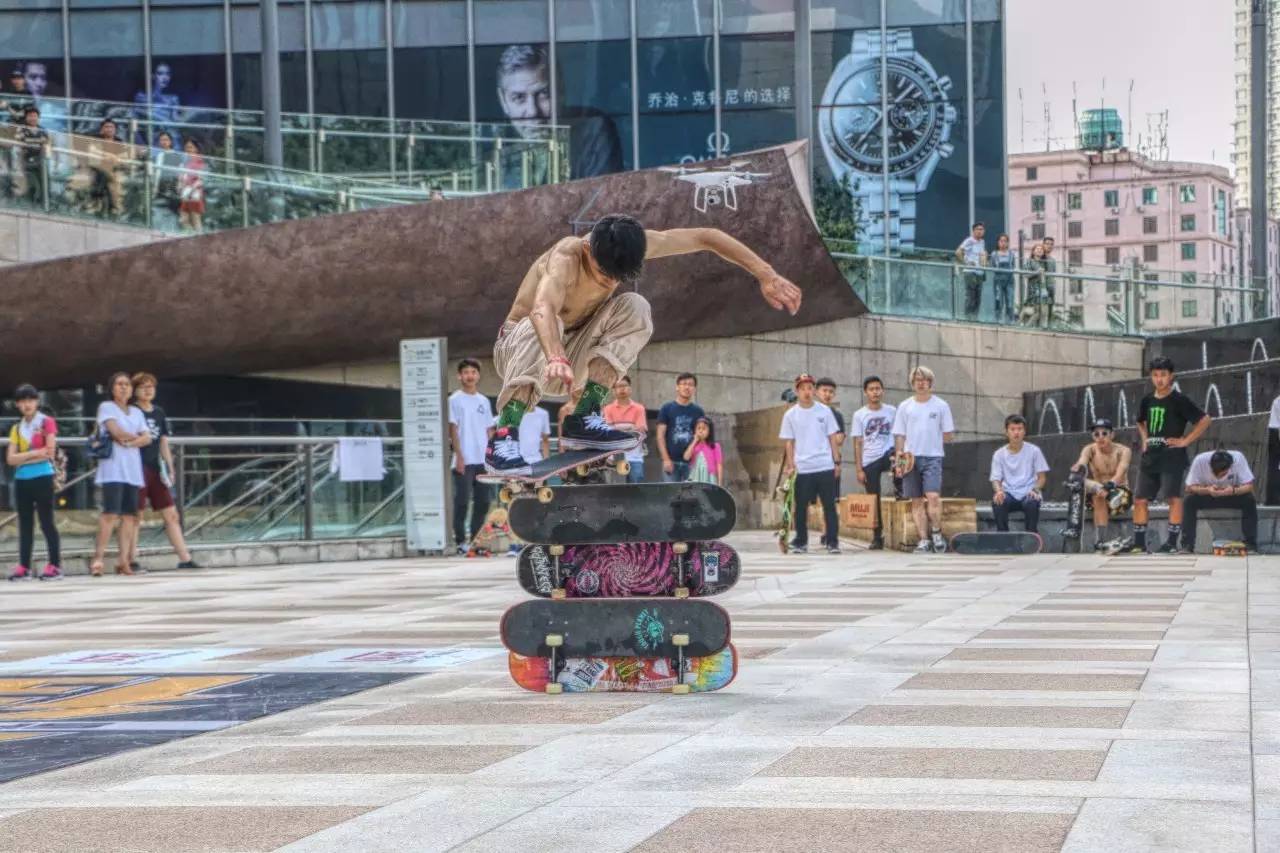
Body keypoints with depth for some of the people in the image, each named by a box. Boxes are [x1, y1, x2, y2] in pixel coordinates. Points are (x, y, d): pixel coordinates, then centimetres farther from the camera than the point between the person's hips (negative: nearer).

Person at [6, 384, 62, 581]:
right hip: (21, 480, 6)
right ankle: (24, 566, 9)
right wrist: (35, 453, -11)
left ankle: (55, 565, -2)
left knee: (46, 522, -4)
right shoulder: (17, 428, 12)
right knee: (25, 524, 7)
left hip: (42, 478, -5)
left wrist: (23, 458, -7)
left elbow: (50, 453, -13)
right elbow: (10, 458, 2)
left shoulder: (46, 422, -3)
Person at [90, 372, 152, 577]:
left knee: (130, 515, 0)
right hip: (113, 467, -6)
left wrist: (128, 441, -9)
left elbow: (147, 438, 8)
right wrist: (136, 437, 4)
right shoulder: (106, 407, 4)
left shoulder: (137, 412, 20)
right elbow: (116, 431, -10)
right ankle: (97, 559, -16)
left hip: (132, 468, 6)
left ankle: (124, 561, 2)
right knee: (111, 513, -15)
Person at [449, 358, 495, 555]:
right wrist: (459, 455, -13)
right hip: (464, 460, -5)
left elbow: (489, 430, 16)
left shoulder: (484, 401, 15)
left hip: (483, 460, 5)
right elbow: (452, 429, -5)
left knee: (482, 502, 6)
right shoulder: (455, 400, 0)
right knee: (462, 501, -6)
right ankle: (460, 541, -1)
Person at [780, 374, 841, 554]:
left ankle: (832, 541, 3)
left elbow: (832, 438, 8)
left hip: (825, 467, 0)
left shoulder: (824, 411, 4)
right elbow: (789, 442, 8)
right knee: (801, 507, 4)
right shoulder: (791, 415, 5)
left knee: (829, 505, -1)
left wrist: (837, 461, 4)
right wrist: (790, 464, -2)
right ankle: (801, 541, 15)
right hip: (802, 469, 0)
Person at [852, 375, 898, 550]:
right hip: (869, 462, 1)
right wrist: (859, 469, -2)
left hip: (887, 455, -1)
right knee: (874, 501, 2)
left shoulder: (892, 411, 6)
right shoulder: (859, 415, 5)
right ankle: (878, 536, 13)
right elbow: (858, 444, 4)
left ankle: (899, 487, -11)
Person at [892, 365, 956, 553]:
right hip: (911, 458, 2)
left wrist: (932, 439, 0)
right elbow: (899, 435, 11)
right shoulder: (904, 406, 10)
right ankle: (924, 539, 7)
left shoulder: (941, 405, 5)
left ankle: (936, 532, -2)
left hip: (932, 457, -2)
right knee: (917, 501, 3)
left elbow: (949, 434, 7)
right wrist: (899, 455, 1)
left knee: (933, 496, -17)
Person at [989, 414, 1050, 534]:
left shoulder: (1033, 451, 4)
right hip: (1009, 494, 1)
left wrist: (1035, 489, -17)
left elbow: (1041, 477, 4)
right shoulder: (999, 454, 8)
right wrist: (998, 491, -21)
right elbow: (996, 479, 3)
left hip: (1028, 493, -1)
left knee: (1031, 503, -36)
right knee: (997, 502, -33)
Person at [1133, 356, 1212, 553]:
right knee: (1140, 499, 4)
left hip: (1172, 457, -6)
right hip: (1150, 457, 6)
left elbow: (1205, 420, -10)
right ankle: (1139, 543, 11)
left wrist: (1185, 441, -11)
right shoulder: (1148, 400, 11)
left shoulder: (1179, 400, -7)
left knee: (1173, 498, -8)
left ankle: (1172, 542, -4)